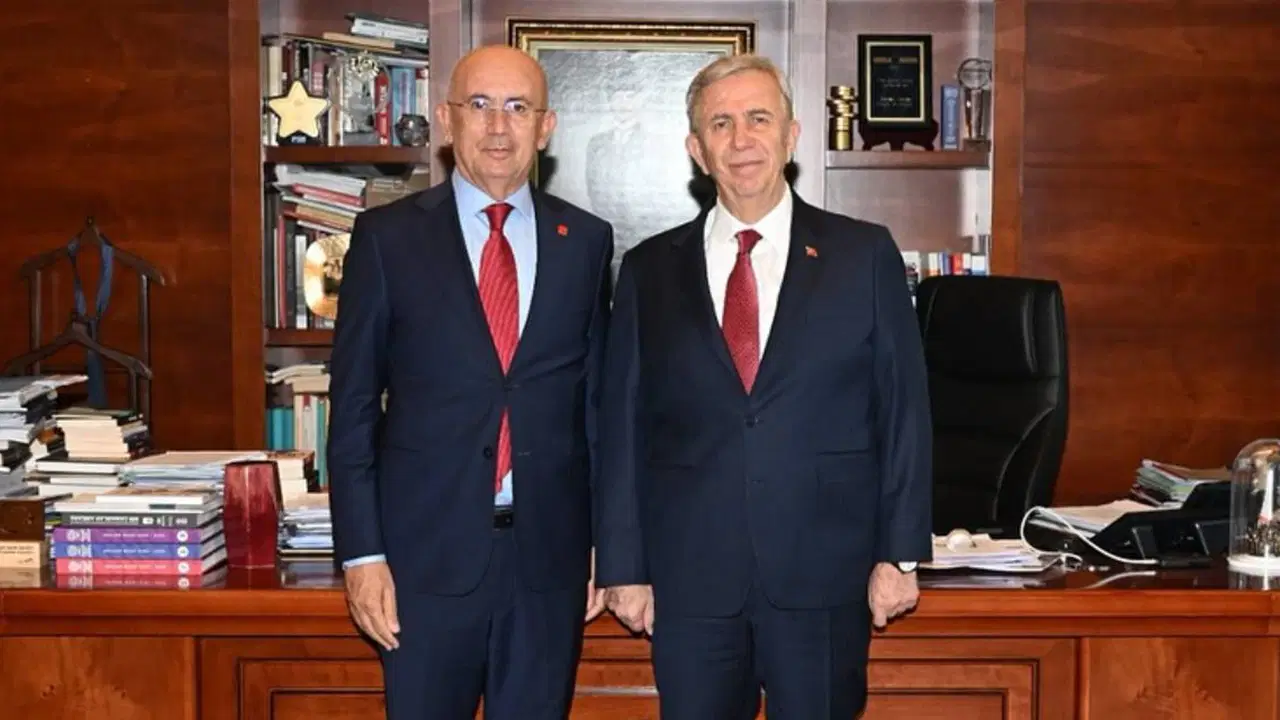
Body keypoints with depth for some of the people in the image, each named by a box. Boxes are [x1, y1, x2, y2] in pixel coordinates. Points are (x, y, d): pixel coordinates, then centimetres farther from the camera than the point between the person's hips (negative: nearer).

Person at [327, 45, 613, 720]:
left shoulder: (586, 240, 6)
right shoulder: (388, 235, -1)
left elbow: (597, 399, 9)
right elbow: (353, 405, 0)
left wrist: (605, 542, 8)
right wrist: (361, 552, -5)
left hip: (549, 554, 2)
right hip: (427, 550, -2)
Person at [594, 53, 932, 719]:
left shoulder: (865, 255, 2)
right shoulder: (649, 270, 6)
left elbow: (904, 410, 2)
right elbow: (623, 426, 6)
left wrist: (901, 555, -2)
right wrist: (624, 567, 3)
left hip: (823, 577, -1)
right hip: (689, 579, 1)